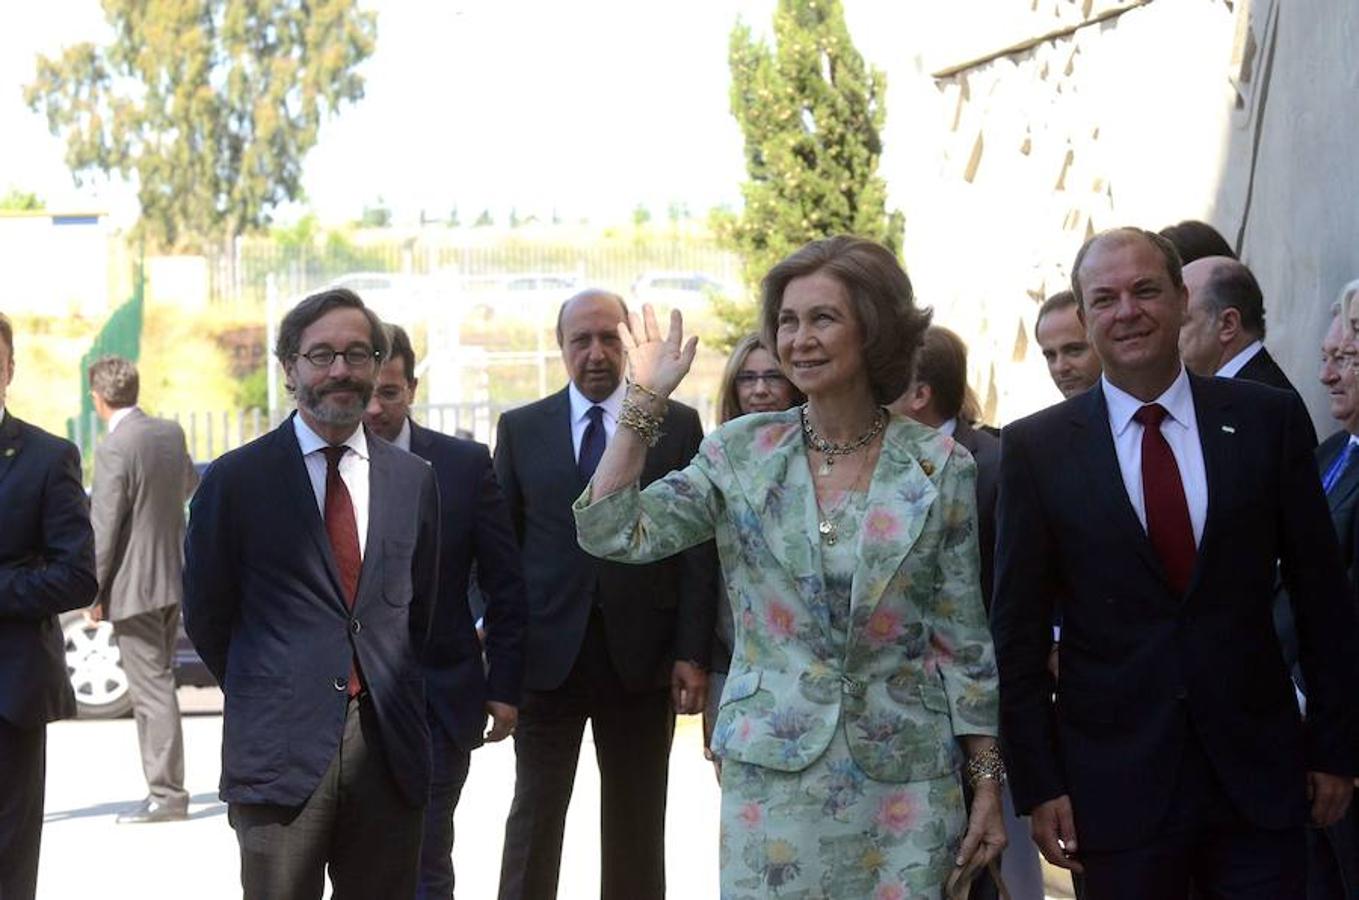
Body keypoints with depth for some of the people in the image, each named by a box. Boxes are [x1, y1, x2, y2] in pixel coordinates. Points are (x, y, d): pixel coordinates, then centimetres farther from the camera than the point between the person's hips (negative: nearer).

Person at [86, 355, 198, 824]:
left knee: (152, 689, -4)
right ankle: (164, 788, 21)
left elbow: (103, 527, -17)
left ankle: (167, 794, -1)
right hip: (171, 577, 8)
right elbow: (190, 486, 24)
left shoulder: (114, 449, -19)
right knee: (157, 684, 16)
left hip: (134, 586, -8)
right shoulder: (171, 433, 5)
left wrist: (93, 591, -9)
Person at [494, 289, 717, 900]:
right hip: (546, 653, 0)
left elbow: (697, 550, 1)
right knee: (535, 816, 2)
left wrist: (693, 654, -6)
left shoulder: (679, 426, 3)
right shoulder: (520, 429, 6)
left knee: (637, 824, 8)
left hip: (641, 655, 0)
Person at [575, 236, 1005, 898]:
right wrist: (644, 400, -8)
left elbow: (962, 638, 2)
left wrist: (988, 782, 0)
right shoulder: (741, 452, 2)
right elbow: (611, 533, -5)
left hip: (906, 777, -1)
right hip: (771, 774, 1)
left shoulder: (941, 468, -2)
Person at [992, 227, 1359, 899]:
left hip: (1259, 774, 1)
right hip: (1115, 786, -1)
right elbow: (1019, 631, 1)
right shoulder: (1036, 447, 0)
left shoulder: (1267, 420, 2)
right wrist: (1037, 785, -3)